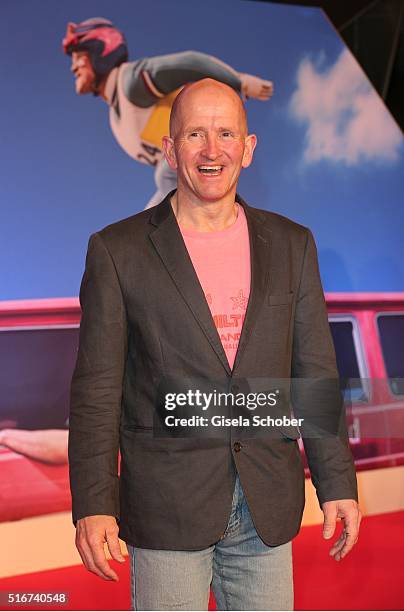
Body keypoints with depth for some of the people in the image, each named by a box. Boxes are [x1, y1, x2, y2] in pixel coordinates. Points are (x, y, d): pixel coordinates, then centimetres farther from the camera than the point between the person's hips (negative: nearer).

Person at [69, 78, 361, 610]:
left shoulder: (292, 245, 4)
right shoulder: (117, 250, -4)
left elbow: (315, 372, 6)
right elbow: (97, 390, -5)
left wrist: (337, 484, 4)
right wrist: (93, 505, -10)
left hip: (268, 507, 3)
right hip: (168, 508, -2)